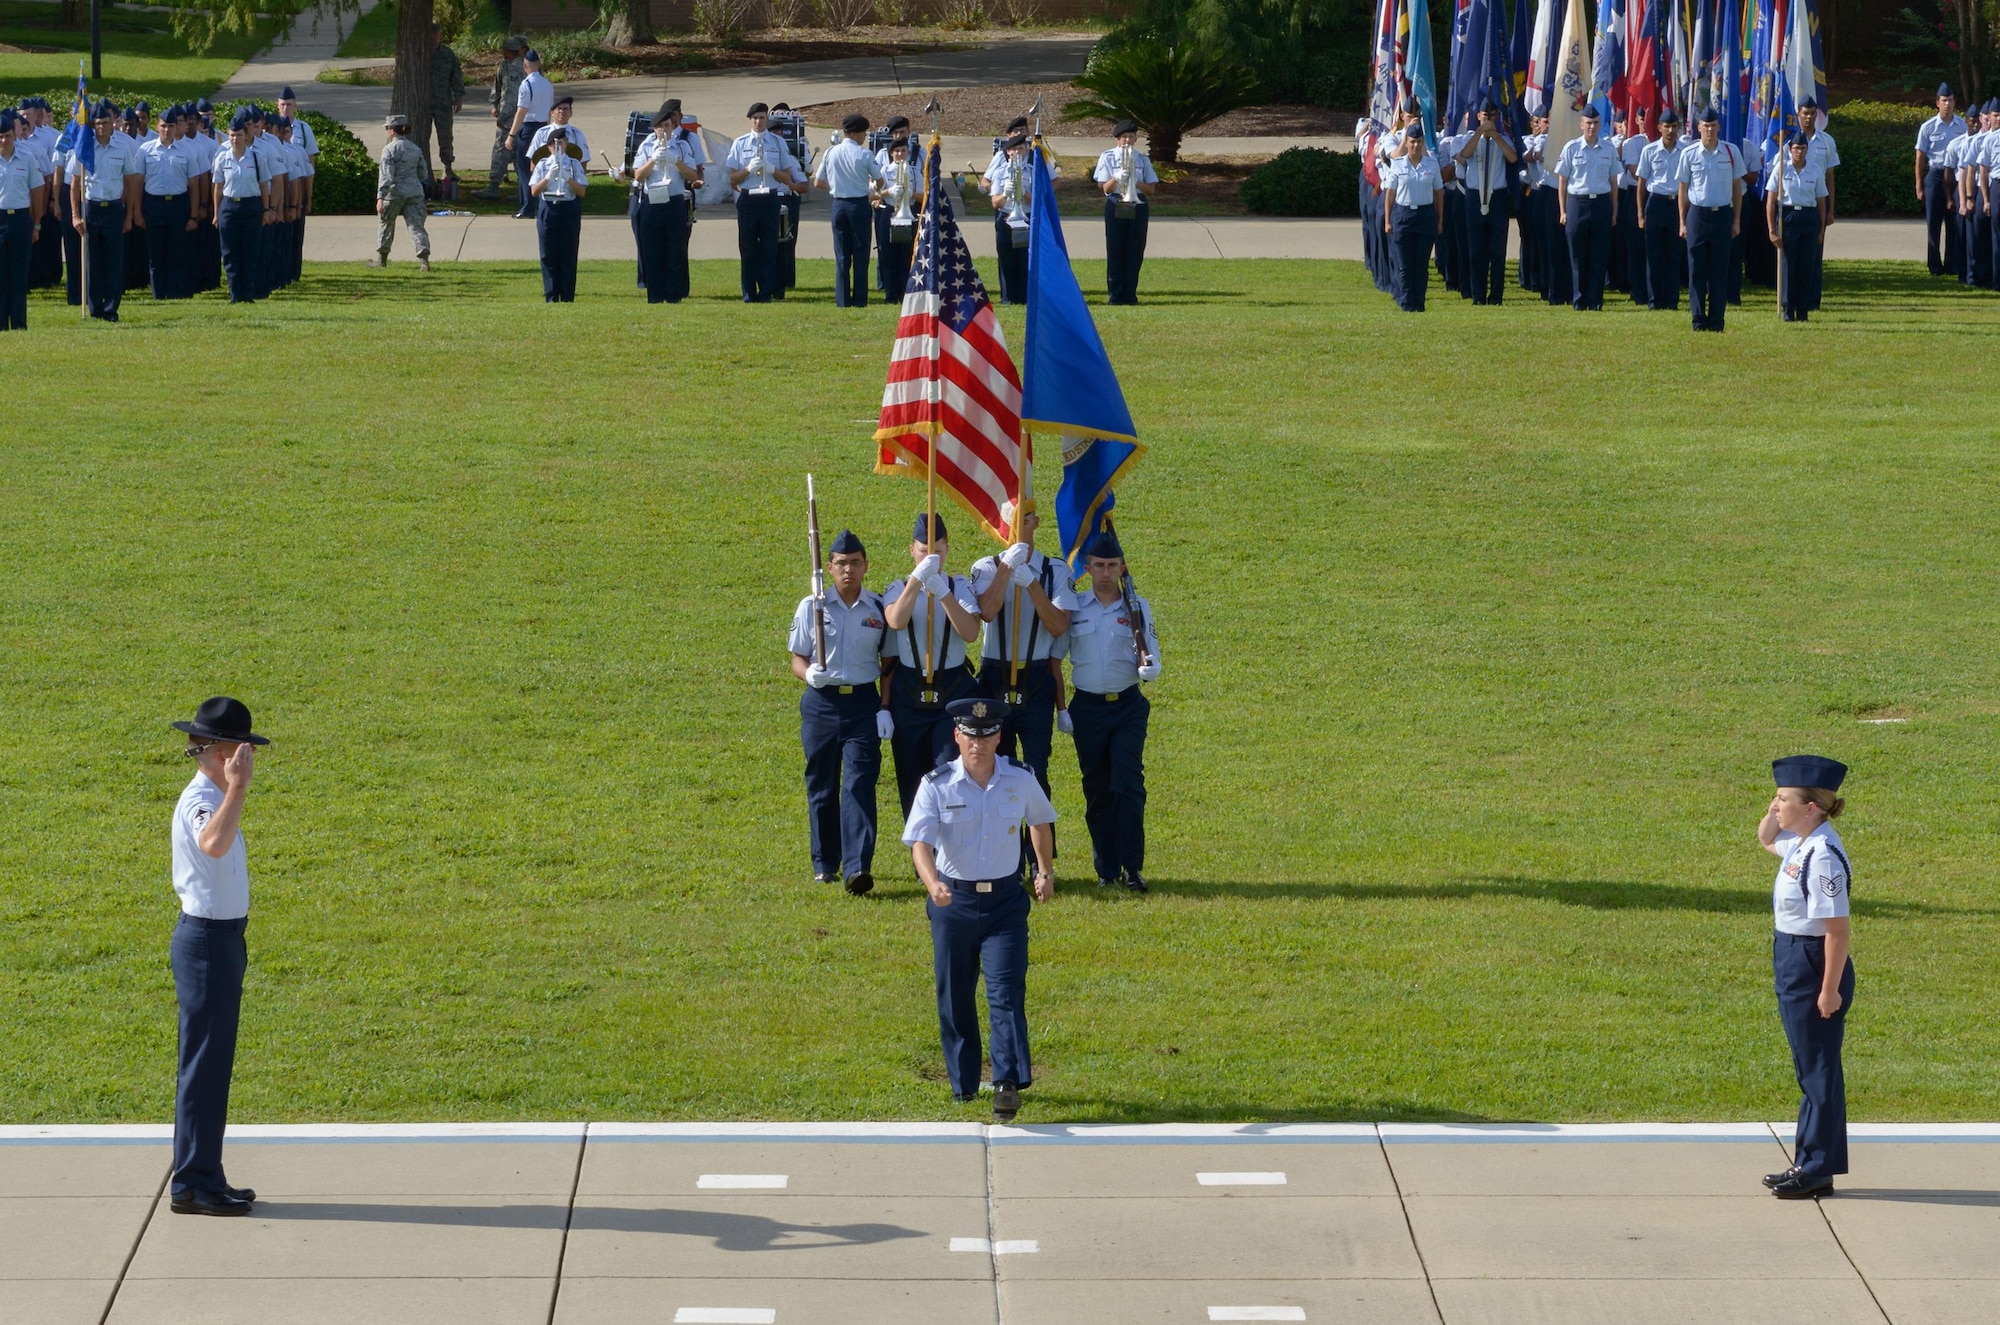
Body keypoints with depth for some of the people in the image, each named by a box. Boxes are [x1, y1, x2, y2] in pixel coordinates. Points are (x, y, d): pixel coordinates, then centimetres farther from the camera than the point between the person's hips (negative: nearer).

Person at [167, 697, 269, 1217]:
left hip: (219, 939, 11)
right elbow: (213, 844, -42)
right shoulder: (200, 801, -19)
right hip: (207, 940, -11)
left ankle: (204, 1178, 21)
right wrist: (237, 786, -38)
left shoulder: (210, 799, 14)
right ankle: (192, 1182, -2)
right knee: (204, 1062, -6)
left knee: (214, 1063, 14)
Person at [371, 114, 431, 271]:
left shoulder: (389, 149, -10)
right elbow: (422, 174, 17)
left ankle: (381, 258, 25)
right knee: (416, 225, -1)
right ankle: (424, 258, -17)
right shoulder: (415, 149, 10)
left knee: (385, 224, 14)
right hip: (415, 192, 5)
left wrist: (380, 197, -19)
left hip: (394, 193, -5)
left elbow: (386, 175, -17)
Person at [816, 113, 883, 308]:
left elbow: (819, 182, 7)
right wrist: (873, 188, 22)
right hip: (859, 203, -3)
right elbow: (879, 182, -2)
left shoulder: (830, 153, 1)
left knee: (841, 255, 7)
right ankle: (859, 300, 1)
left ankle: (842, 300, 4)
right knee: (860, 254, 3)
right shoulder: (864, 155, -10)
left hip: (838, 204, 3)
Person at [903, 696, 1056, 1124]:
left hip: (1005, 900, 0)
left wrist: (1046, 871, 25)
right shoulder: (937, 785, -8)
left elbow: (1040, 820, 21)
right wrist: (932, 883, -38)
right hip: (953, 900, 0)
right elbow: (920, 840, -20)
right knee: (954, 997, 8)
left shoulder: (1020, 780, -1)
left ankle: (1009, 1083, -16)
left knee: (1006, 991, -12)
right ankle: (963, 1085, 22)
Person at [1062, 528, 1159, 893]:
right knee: (1096, 791, 4)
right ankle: (1106, 869, 12)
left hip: (1127, 707, -1)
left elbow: (1152, 663, 2)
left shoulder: (1138, 608, 3)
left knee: (1128, 785, -11)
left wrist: (1148, 667, -22)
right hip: (1087, 708, 1)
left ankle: (1133, 867, -6)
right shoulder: (1073, 609, 4)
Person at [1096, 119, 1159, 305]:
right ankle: (1116, 294, 0)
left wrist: (1135, 182, -13)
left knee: (1135, 253, 0)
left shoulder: (1142, 159, 10)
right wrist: (1116, 178, -22)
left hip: (1137, 206, 2)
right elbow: (1104, 188, -2)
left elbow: (1150, 187, 7)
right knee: (1115, 252, -3)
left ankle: (1130, 294, 5)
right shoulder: (1107, 157, 3)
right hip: (1116, 206, -2)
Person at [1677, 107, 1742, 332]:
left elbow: (1737, 187, 8)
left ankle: (1717, 320, 7)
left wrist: (1736, 220, 5)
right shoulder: (1689, 153, 1)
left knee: (1720, 270, 3)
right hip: (1698, 214, 0)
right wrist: (1683, 222, 2)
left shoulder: (1731, 152, 2)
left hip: (1723, 214, 0)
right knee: (1697, 270, 1)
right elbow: (1683, 189, 6)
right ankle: (1699, 319, 6)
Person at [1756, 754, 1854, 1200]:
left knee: (1818, 1067, 1)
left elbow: (1837, 929, -23)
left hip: (1813, 963, -10)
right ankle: (1809, 1163, 26)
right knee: (1809, 1068, 17)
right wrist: (1774, 813, 9)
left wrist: (1830, 990, -21)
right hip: (1793, 962, 10)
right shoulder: (1798, 843, 5)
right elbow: (1766, 839, 30)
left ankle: (1816, 1169, 10)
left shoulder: (1823, 856, -24)